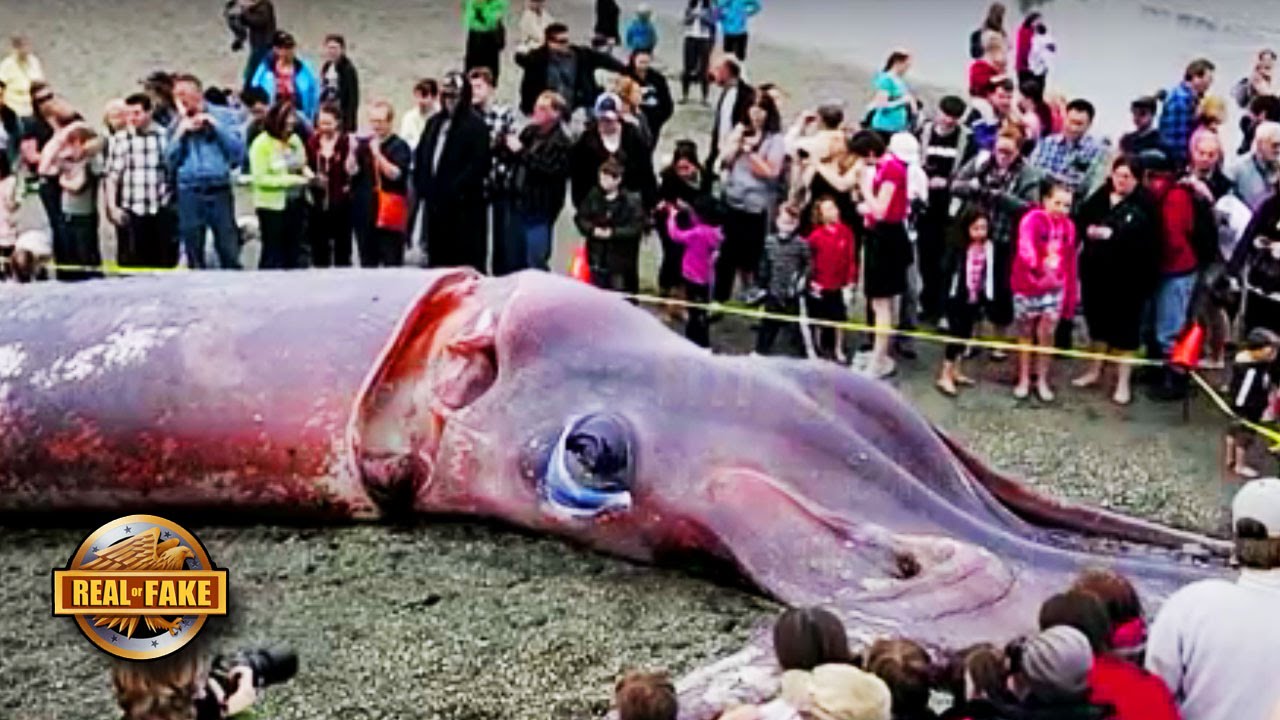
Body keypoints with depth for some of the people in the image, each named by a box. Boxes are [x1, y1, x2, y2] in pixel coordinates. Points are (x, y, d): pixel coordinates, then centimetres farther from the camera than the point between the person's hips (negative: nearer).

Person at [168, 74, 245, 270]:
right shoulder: (177, 125, 14)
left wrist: (215, 125, -6)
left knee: (229, 252, -5)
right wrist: (180, 133, 0)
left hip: (219, 190, -2)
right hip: (189, 193, 2)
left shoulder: (223, 116, 8)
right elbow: (170, 162, 7)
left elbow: (238, 150, -1)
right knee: (194, 257, 5)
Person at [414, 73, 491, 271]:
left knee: (467, 260, -6)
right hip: (435, 201, 7)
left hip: (464, 205, -7)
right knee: (437, 257, 14)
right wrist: (422, 186, 7)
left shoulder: (475, 125, -6)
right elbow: (420, 156, 19)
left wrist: (457, 189, -18)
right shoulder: (435, 122, 16)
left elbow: (479, 164, -15)